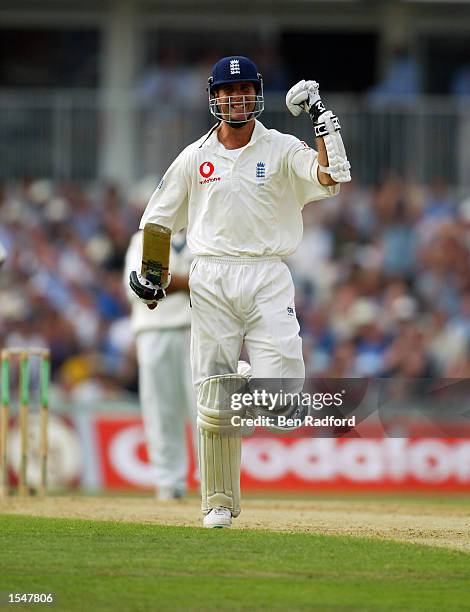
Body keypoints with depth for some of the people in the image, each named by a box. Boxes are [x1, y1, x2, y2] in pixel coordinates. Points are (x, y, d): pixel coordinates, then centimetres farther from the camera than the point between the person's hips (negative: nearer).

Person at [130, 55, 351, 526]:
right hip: (211, 282, 1)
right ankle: (219, 503, 9)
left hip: (268, 280, -1)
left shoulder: (282, 150, 6)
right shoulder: (195, 157, 11)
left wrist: (322, 117, -14)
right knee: (215, 402, -1)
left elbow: (331, 177, -11)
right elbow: (158, 218, 18)